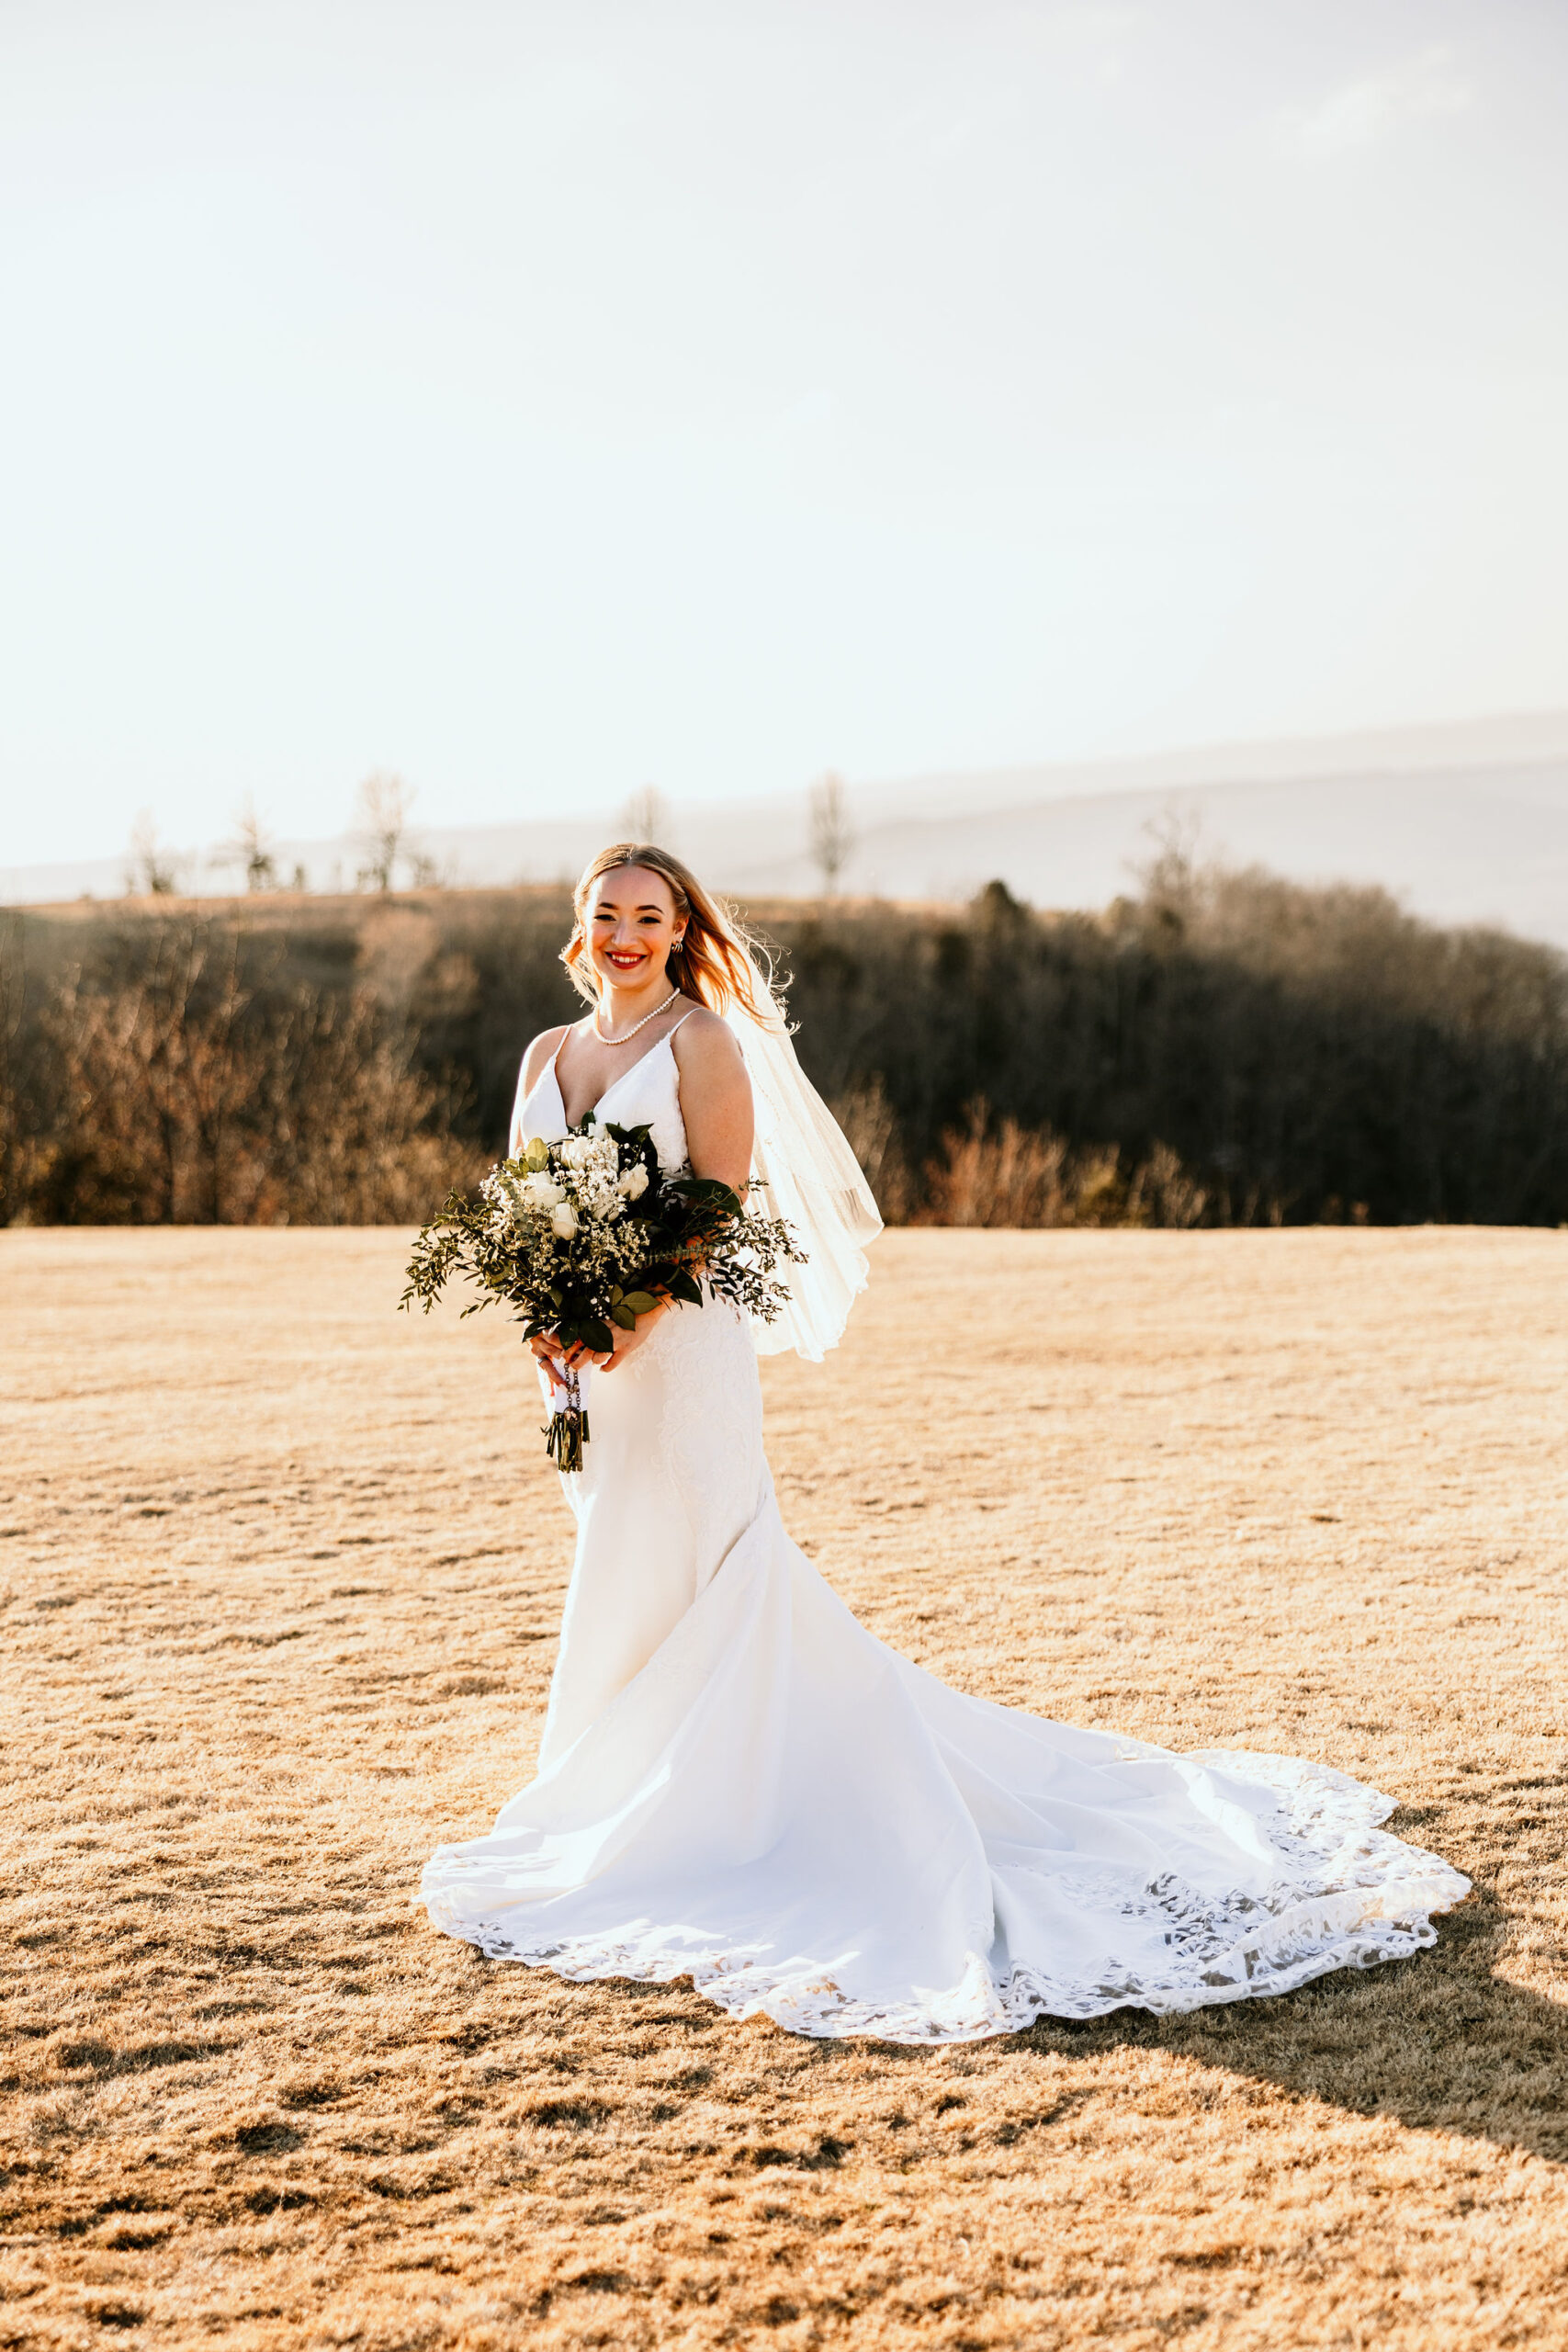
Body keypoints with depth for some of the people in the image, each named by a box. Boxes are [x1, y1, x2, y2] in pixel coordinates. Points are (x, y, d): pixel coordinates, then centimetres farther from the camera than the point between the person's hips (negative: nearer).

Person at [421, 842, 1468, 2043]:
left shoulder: (702, 1040, -5)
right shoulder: (546, 1055, 14)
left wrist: (635, 1314, -23)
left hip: (680, 1340, -7)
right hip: (584, 1356, 7)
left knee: (696, 1570, -5)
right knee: (623, 1580, 13)